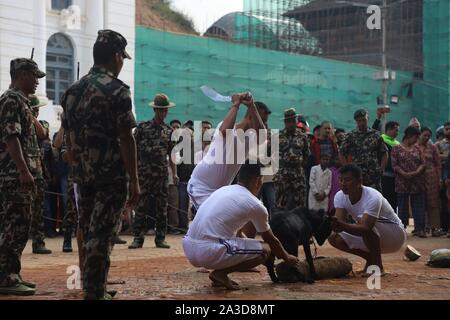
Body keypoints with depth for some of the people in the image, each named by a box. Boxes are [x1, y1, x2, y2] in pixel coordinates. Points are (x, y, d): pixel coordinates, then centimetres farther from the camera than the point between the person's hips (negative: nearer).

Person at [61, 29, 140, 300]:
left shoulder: (74, 90, 11)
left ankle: (91, 290, 23)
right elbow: (126, 138, -14)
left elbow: (69, 138, 14)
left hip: (83, 174, 7)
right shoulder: (117, 90, -10)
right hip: (112, 175, -7)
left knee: (88, 234, 15)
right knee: (102, 237, -4)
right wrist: (135, 181, -11)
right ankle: (96, 294, -3)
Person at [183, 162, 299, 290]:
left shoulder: (222, 190, 21)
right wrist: (287, 258, 35)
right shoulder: (256, 206, 0)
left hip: (188, 248, 8)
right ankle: (220, 273, -3)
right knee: (265, 250, 5)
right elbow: (271, 240, 15)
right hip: (209, 253, -8)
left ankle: (219, 274, 15)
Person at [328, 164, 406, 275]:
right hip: (369, 237, 7)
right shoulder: (340, 196, -12)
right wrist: (333, 224, -46)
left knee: (367, 226, -38)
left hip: (395, 234, -7)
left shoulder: (372, 197, -32)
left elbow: (365, 228, -44)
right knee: (334, 238, -12)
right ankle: (370, 258, 6)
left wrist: (341, 225, -60)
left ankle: (378, 266, -17)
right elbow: (339, 227, -21)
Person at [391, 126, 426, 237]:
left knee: (419, 205, 0)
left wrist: (416, 172, -12)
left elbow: (422, 163, 6)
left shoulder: (417, 148, 11)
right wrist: (404, 174, -18)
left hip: (417, 181, 3)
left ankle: (419, 228, 1)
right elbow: (394, 165, -6)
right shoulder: (397, 148, 0)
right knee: (403, 205, 3)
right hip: (402, 182, -3)